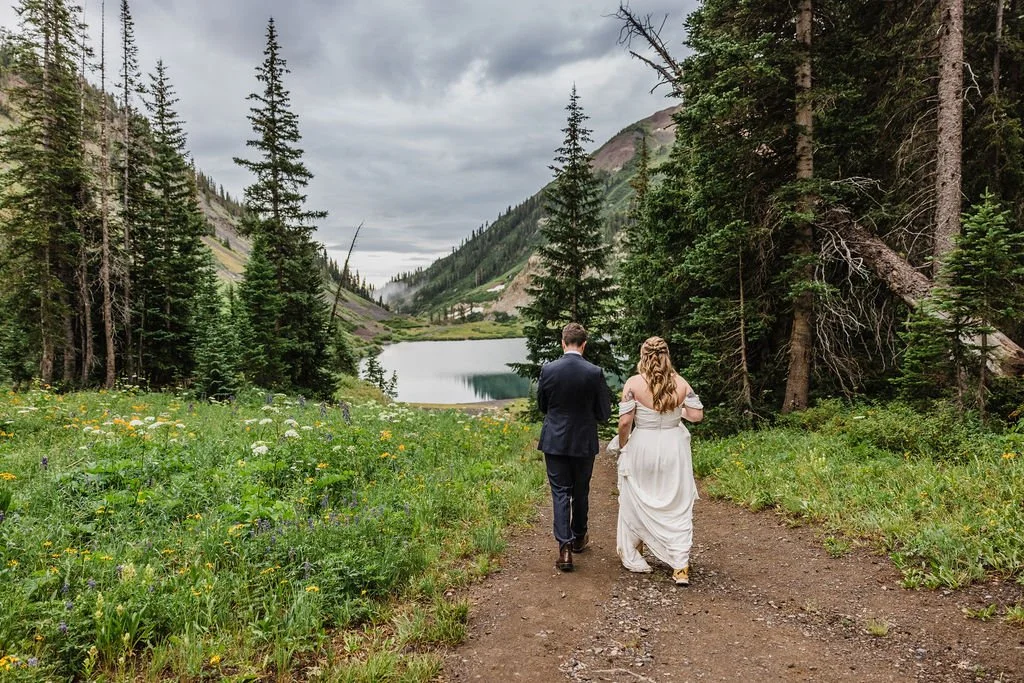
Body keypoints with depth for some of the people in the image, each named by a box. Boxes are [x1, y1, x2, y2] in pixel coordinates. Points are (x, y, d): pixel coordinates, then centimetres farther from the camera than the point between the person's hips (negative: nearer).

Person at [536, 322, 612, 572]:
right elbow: (604, 413, -5)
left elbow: (542, 406, 4)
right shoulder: (594, 373, -12)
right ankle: (578, 537, 35)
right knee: (580, 492, 18)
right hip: (584, 441, 0)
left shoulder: (548, 370, -9)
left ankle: (565, 547, -5)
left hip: (554, 441, 0)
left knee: (560, 493, 5)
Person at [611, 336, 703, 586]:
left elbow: (625, 421, -13)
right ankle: (681, 568, 5)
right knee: (677, 508, 8)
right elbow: (697, 415, -1)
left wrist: (622, 445, 4)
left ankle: (632, 556, 33)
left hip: (642, 448, -2)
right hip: (674, 448, 2)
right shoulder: (681, 383, -2)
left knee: (636, 502, 17)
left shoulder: (633, 383, -10)